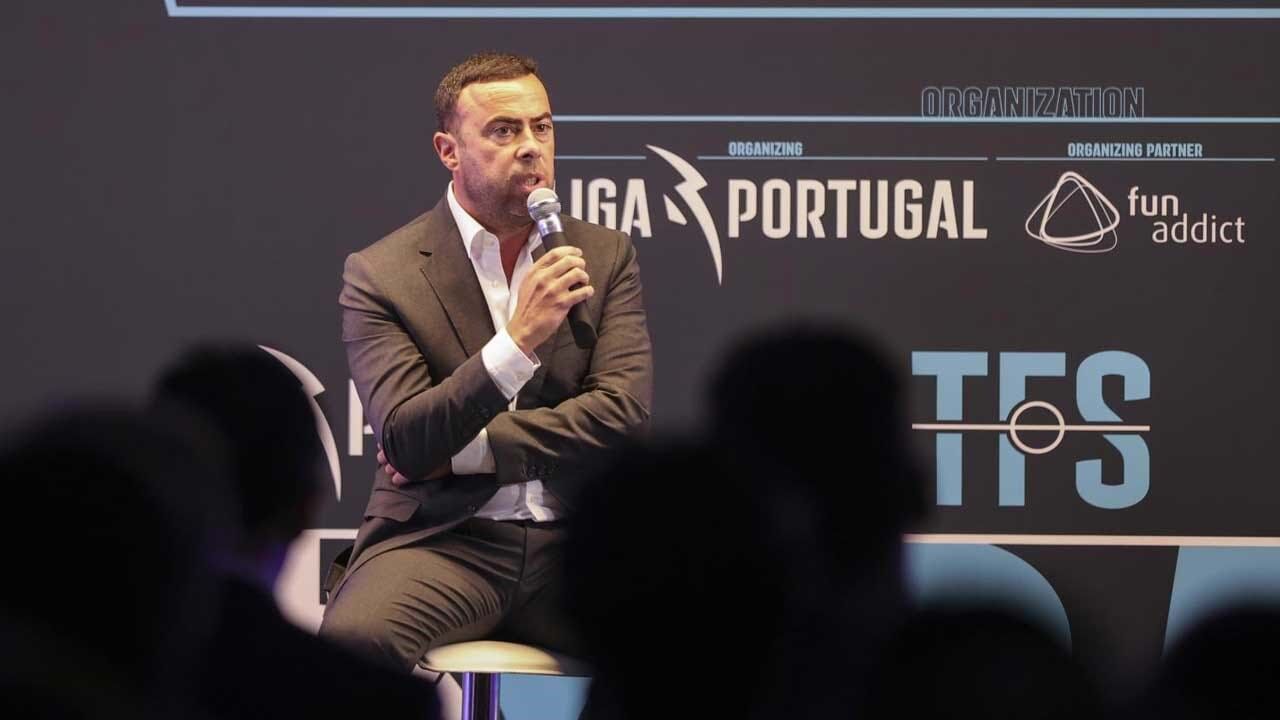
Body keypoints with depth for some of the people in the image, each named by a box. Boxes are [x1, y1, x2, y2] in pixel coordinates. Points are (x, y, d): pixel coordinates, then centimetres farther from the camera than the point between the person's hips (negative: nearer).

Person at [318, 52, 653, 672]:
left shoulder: (606, 257, 12)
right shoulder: (379, 276, 2)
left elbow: (623, 413, 0)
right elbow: (405, 444, -9)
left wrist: (458, 452, -7)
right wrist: (519, 341, -21)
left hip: (578, 546, 2)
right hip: (442, 539, -2)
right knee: (354, 638, -36)